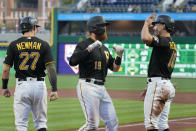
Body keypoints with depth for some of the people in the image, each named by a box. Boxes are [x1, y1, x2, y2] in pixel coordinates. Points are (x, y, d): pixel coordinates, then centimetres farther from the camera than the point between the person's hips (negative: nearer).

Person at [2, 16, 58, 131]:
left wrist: (5, 87, 13)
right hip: (40, 85, 1)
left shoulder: (14, 45, 1)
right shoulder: (43, 45, 1)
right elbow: (51, 67, -6)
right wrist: (54, 89, -6)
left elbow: (6, 69, 0)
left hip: (21, 85, -1)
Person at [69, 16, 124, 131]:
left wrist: (119, 55, 4)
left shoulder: (104, 49, 19)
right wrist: (90, 48, -26)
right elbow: (73, 62, -23)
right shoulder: (84, 45, -6)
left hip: (101, 88, 8)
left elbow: (115, 68, 22)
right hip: (88, 87, -8)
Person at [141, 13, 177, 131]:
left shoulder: (164, 41, -10)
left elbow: (145, 38, -29)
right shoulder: (172, 45, 21)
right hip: (168, 85, 10)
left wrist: (146, 23, -9)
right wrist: (150, 87, 25)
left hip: (158, 84, -10)